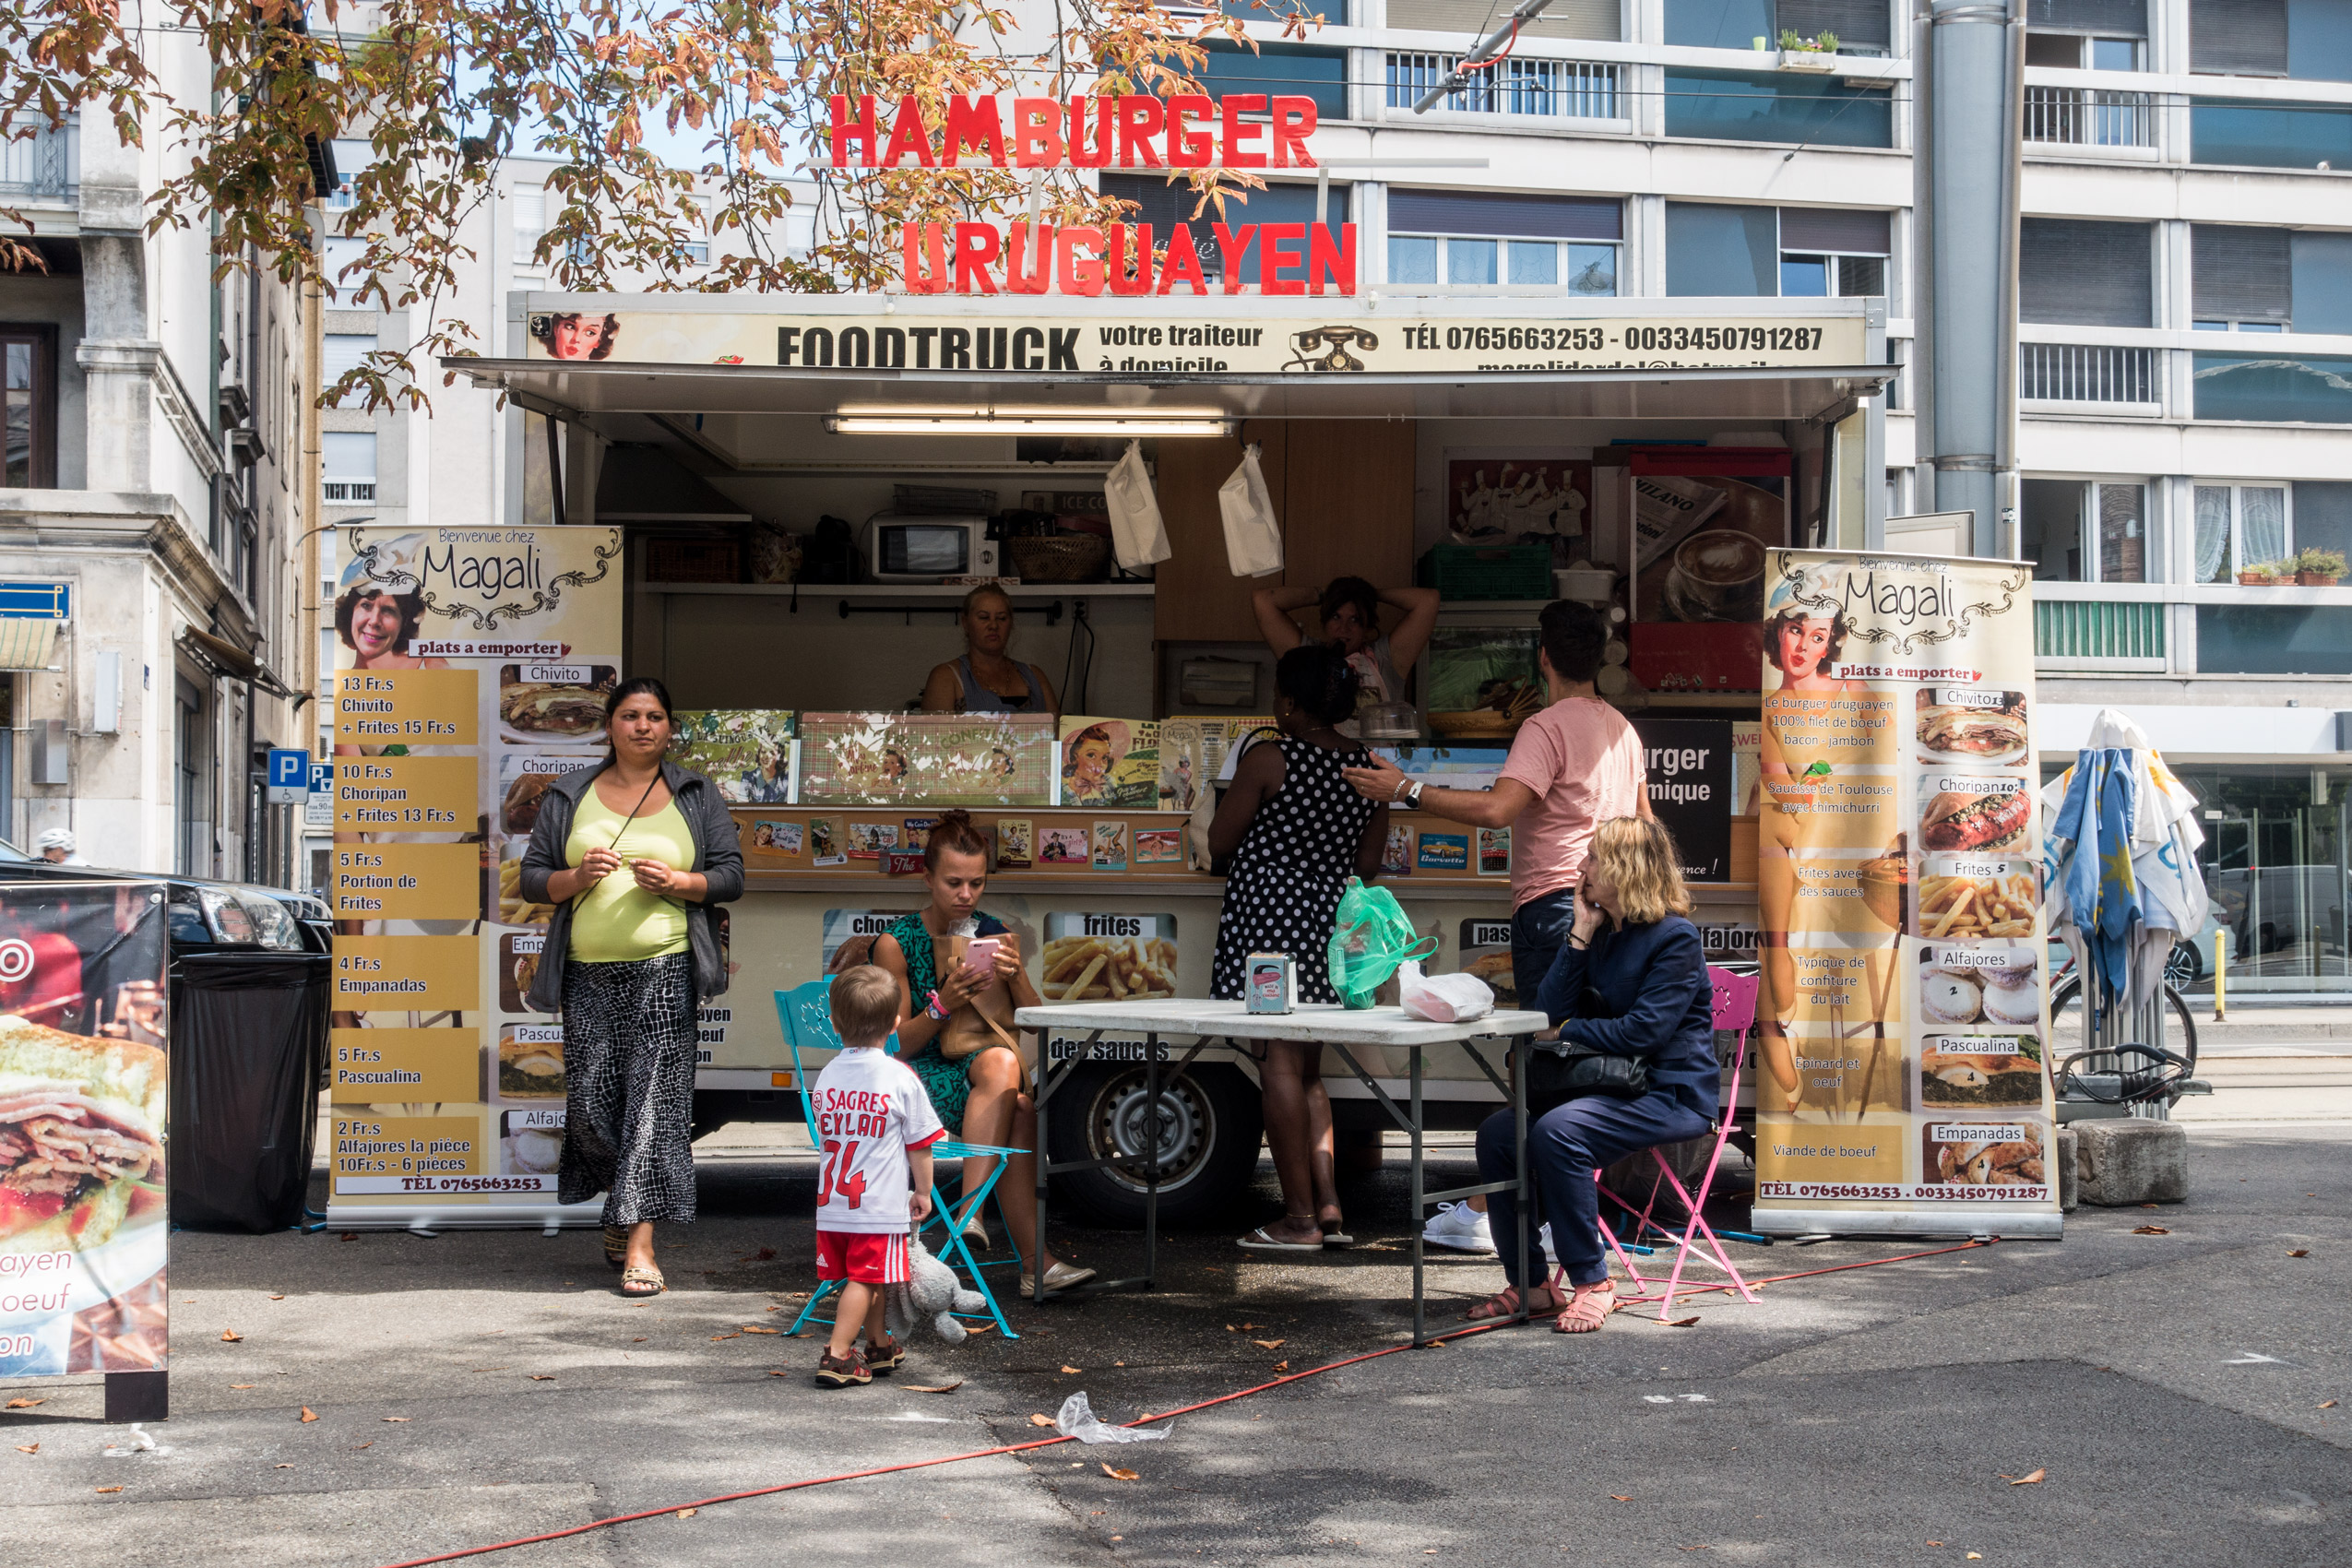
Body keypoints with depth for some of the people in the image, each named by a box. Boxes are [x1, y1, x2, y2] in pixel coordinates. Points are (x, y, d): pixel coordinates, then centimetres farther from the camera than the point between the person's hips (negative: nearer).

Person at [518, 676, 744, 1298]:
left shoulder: (697, 795, 10)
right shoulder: (570, 795, 12)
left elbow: (731, 876, 7)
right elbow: (532, 878, 11)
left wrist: (675, 882, -11)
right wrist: (576, 878, -10)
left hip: (664, 968, -2)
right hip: (588, 972, 2)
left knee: (654, 1096, -9)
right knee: (590, 1099, 1)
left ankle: (639, 1242, -9)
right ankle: (618, 1205, 28)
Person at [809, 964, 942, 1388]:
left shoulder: (828, 1075, 4)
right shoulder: (901, 1079, -11)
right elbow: (919, 1144, -5)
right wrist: (923, 1192, 8)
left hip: (833, 1203, 5)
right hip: (881, 1206, -5)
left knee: (868, 1278, 17)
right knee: (865, 1278, -1)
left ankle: (880, 1348, 32)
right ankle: (837, 1355, -8)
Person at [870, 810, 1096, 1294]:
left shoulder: (994, 934, 10)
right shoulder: (896, 943, -1)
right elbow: (898, 1046, -2)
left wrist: (1015, 975, -12)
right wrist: (944, 1004, -20)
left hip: (983, 1082, 4)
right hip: (924, 1079, -4)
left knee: (1001, 1062, -34)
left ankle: (973, 1210, -37)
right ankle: (1035, 1260, -37)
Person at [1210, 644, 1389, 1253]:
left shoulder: (1268, 760, -11)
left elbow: (1220, 841, -4)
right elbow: (1368, 864, 10)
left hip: (1269, 915, -6)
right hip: (1331, 921, 6)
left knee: (1280, 1064, -3)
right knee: (1307, 1070, 15)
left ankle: (1300, 1218, -3)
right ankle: (1328, 1207, 9)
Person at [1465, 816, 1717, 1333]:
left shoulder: (1675, 938, -11)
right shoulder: (1601, 934, 12)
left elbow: (1644, 1031, -20)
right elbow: (1550, 1013, 4)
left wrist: (1569, 1031, -8)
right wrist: (1580, 936, -2)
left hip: (1670, 1093, -8)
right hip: (1609, 1086, 8)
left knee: (1558, 1132, -32)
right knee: (1497, 1133, -11)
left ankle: (1592, 1282, -21)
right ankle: (1528, 1284, -3)